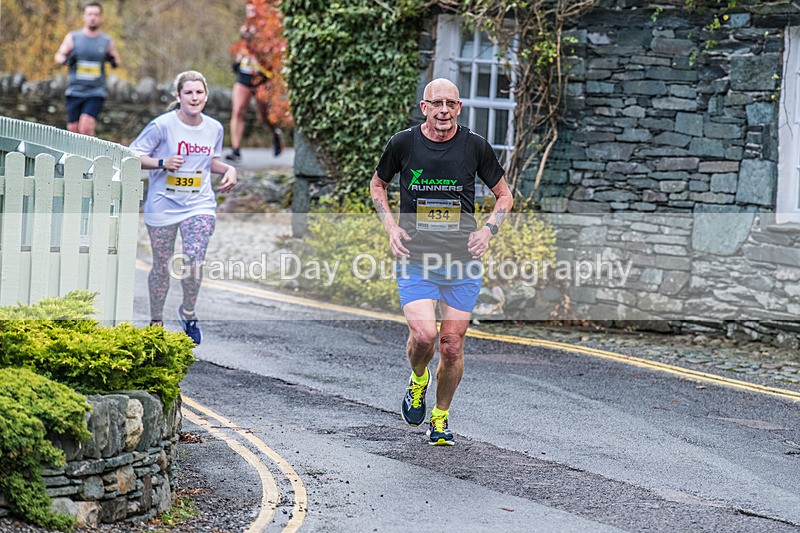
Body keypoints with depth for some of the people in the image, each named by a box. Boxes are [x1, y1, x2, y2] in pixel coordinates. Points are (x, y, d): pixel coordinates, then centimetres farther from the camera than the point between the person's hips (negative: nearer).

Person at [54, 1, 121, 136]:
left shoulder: (107, 41, 6)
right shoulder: (73, 37, 6)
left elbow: (117, 61, 15)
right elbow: (58, 56, 7)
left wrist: (114, 61, -9)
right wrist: (65, 59, -17)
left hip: (96, 93, -2)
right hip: (75, 91, 2)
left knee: (86, 127, -20)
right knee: (73, 129, 3)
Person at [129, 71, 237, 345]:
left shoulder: (214, 128, 3)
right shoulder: (162, 125, -11)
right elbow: (133, 155, -8)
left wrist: (228, 169, 1)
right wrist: (163, 163, -22)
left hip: (200, 205, 2)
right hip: (163, 205, -2)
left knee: (194, 262, -14)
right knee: (161, 266, 7)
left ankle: (188, 313, 12)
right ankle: (156, 321, 26)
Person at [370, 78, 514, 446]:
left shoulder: (475, 146, -1)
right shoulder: (403, 143, -2)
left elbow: (504, 195, 12)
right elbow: (377, 184, 16)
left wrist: (488, 230, -5)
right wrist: (391, 227, 2)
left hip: (463, 262, 1)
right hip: (415, 259, -1)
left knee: (452, 346, 2)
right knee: (424, 334, -20)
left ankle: (441, 416, 25)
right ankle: (418, 379, 15)